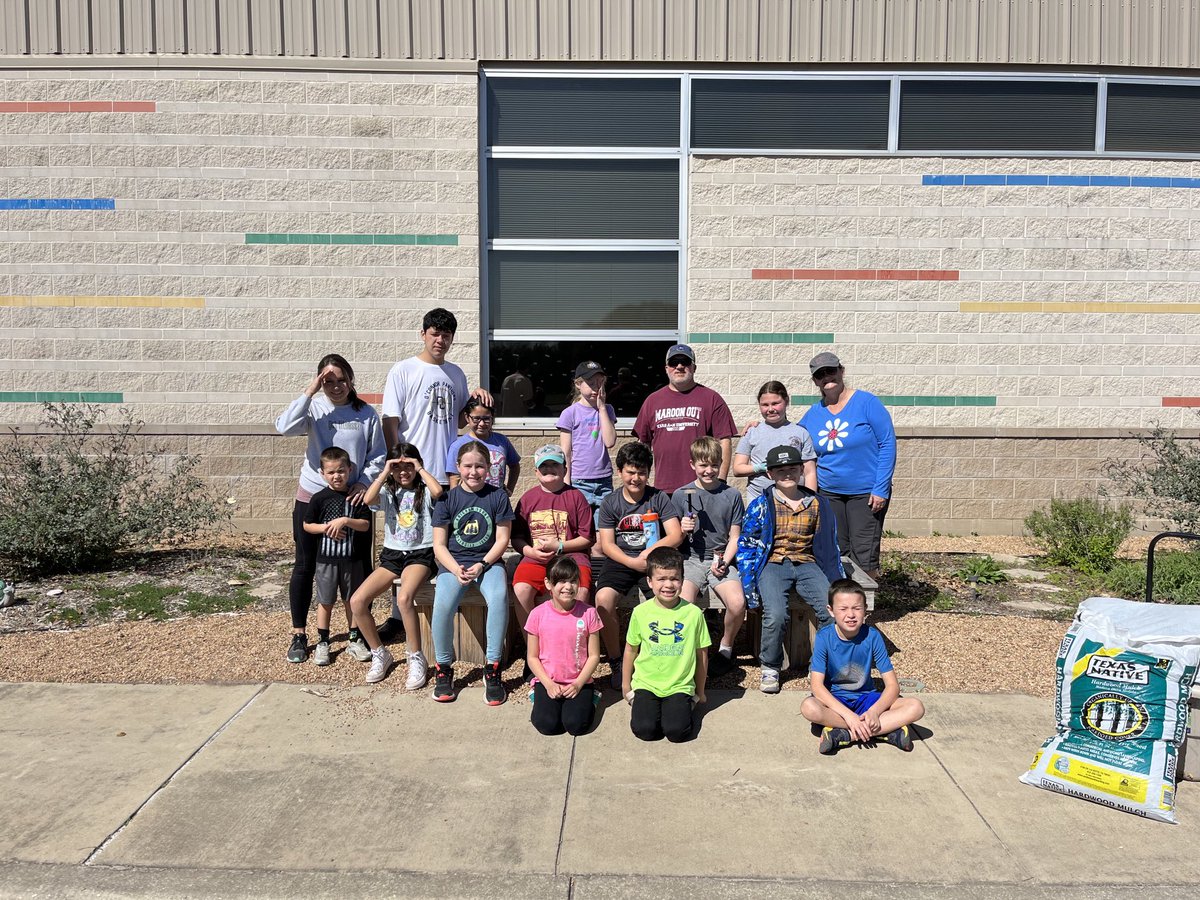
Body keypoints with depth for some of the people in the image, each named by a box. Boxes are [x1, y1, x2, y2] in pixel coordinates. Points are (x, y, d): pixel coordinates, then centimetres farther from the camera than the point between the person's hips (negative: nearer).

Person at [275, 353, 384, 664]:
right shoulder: (314, 407, -5)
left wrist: (364, 482, -11)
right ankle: (298, 635, 19)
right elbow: (284, 427, -23)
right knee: (305, 566, 7)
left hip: (351, 499, 1)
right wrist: (308, 392, -21)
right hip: (312, 497, -1)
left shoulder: (366, 414, -1)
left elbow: (378, 455, 3)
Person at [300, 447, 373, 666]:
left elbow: (366, 525, -7)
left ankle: (354, 640, 26)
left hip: (352, 558, 1)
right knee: (325, 601, 8)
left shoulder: (356, 497, -3)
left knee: (352, 600, 12)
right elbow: (307, 525, 2)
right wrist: (326, 528, -14)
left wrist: (345, 521, -22)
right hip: (327, 558, -1)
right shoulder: (320, 498, -5)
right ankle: (322, 643, 20)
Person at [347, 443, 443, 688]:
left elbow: (438, 491, -24)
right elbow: (367, 499, -13)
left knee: (404, 598, -33)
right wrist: (385, 473, -6)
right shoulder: (388, 491, 11)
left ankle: (417, 660, -15)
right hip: (392, 554, 5)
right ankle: (379, 654, 7)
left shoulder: (423, 490, 2)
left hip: (420, 554, -4)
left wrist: (420, 468, -10)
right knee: (357, 601, -14)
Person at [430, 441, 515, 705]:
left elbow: (502, 540, 1)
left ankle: (492, 669, -19)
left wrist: (482, 565, -14)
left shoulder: (498, 497, 3)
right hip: (453, 563, 1)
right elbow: (439, 545, 1)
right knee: (443, 604, -30)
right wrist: (456, 569, -16)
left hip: (488, 561, 0)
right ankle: (443, 668, -6)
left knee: (499, 597, -33)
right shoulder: (448, 499, 3)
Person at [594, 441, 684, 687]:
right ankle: (616, 662, -9)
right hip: (620, 561, 1)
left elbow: (676, 536, -2)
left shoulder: (659, 498, 5)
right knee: (603, 598, -29)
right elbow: (606, 544, 1)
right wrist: (632, 562, -15)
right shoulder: (610, 503, 7)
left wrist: (651, 551, -17)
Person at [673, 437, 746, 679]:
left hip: (721, 560, 1)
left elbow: (734, 538, 7)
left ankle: (726, 648, 4)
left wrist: (724, 562, -8)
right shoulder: (681, 495, 5)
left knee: (737, 603, -25)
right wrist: (683, 530, -13)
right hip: (690, 559, -1)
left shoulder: (731, 496, 6)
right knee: (683, 603, -29)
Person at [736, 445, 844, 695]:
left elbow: (829, 545, 13)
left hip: (807, 564, 3)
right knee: (775, 615, -27)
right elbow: (746, 545, 1)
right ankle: (770, 668, -1)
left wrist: (839, 581, 5)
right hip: (773, 564, -2)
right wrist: (748, 584, -7)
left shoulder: (816, 503, 9)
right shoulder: (761, 504, 1)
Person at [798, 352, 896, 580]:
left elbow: (888, 444, -9)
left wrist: (881, 489, -14)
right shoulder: (813, 413, 5)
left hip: (866, 493, -4)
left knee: (864, 557, -4)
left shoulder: (866, 402, -8)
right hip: (828, 494, 5)